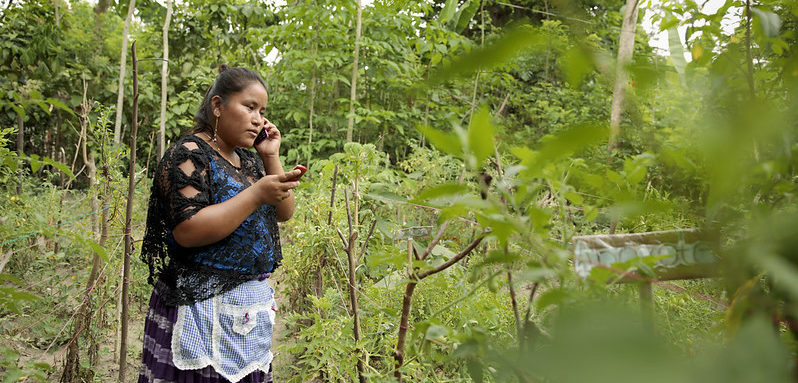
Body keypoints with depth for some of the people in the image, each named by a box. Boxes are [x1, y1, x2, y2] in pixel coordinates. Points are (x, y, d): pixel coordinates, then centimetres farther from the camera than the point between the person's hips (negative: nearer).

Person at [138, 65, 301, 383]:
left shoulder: (248, 159, 13)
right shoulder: (189, 155, -11)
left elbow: (284, 213, 12)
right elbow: (187, 231, -22)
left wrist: (272, 157, 2)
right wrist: (257, 193, -24)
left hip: (253, 303, 8)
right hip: (204, 306, -8)